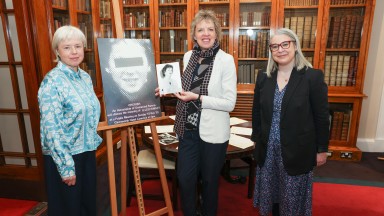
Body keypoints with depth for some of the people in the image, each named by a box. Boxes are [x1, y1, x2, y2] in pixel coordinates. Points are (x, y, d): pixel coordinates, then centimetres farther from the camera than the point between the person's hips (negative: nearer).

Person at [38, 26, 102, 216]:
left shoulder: (85, 77, 5)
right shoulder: (52, 81, -17)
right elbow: (51, 128, -20)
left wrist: (94, 140, 14)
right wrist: (66, 167, -19)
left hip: (87, 151, 7)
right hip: (64, 156, -6)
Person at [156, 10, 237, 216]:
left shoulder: (225, 60, -12)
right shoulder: (188, 56, 4)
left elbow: (229, 103, -15)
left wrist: (198, 98, -22)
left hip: (213, 132, -4)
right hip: (188, 129, 5)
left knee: (209, 180, 16)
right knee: (185, 179, 13)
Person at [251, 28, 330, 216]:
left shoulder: (313, 76, -10)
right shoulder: (263, 77, 1)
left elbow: (321, 117, -6)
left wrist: (322, 149, -3)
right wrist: (257, 140, 9)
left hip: (297, 150, -3)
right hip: (268, 149, 4)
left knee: (293, 197, 13)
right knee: (271, 191, 18)